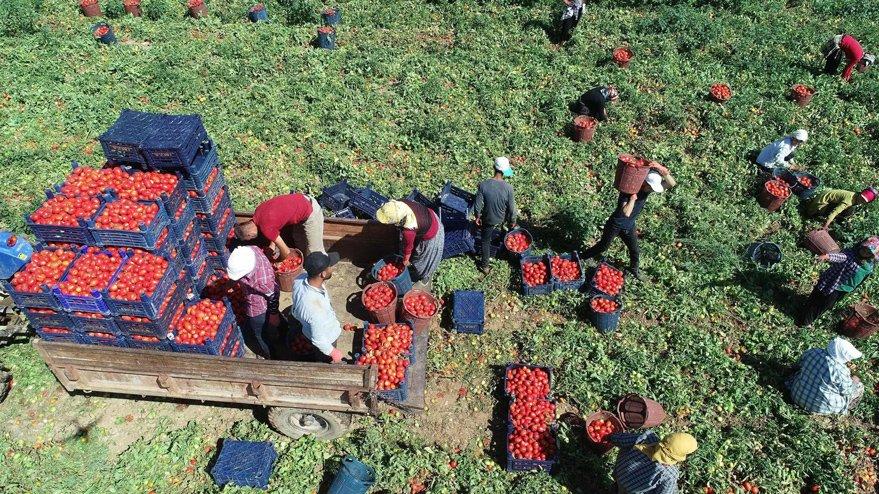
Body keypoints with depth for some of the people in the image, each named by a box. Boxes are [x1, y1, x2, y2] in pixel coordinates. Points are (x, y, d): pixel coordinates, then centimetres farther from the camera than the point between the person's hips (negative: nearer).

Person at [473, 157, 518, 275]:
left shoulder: (483, 184, -26)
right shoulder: (508, 188, -25)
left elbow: (478, 205, -16)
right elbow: (511, 208, -14)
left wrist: (477, 217, 3)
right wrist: (513, 221, 4)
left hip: (487, 220, -1)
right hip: (501, 220, 1)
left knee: (485, 241, 21)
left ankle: (485, 266, 31)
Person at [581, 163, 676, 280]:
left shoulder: (647, 188, -14)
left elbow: (671, 184, -24)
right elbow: (626, 213, -41)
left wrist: (663, 170, -39)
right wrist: (633, 196, -40)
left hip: (629, 227, 6)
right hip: (615, 225, -5)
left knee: (635, 251, 15)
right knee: (602, 247, 9)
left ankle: (634, 269, 42)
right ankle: (582, 258, 30)